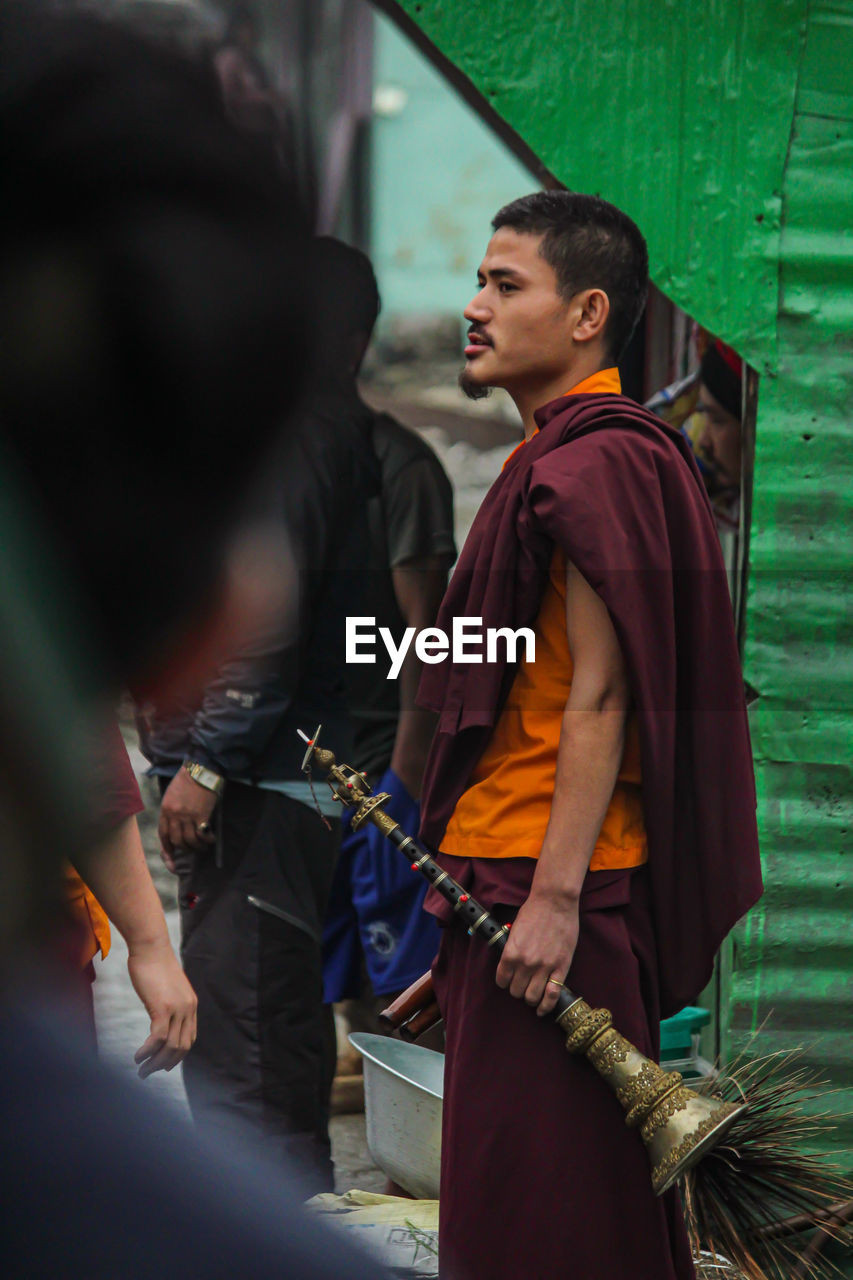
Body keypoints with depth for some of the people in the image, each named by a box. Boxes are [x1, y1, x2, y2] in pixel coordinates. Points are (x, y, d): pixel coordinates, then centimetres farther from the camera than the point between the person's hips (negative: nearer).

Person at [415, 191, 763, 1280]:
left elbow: (599, 697, -20)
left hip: (546, 884, -10)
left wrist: (554, 898, -23)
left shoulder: (593, 464, -14)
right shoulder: (556, 457, 18)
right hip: (510, 876, 10)